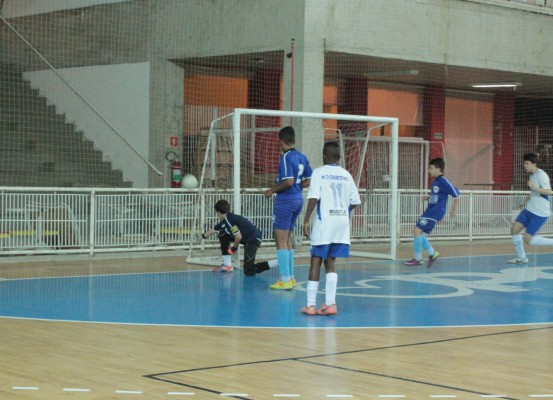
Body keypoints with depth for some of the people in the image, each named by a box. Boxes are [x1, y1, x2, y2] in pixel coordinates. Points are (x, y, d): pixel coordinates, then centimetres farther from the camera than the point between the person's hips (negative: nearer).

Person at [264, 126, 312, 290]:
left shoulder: (286, 157, -15)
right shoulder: (302, 157, 8)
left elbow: (288, 181, -22)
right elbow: (308, 181, 11)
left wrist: (272, 190, -10)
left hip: (285, 200, -8)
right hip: (298, 199, 8)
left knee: (281, 242, -2)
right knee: (287, 241, 18)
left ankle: (285, 280, -2)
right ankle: (290, 278, 21)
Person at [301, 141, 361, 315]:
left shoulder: (319, 172, -3)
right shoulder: (346, 175, 9)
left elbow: (313, 198, -13)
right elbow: (355, 202, 8)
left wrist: (306, 221, -10)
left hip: (325, 221, -4)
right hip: (343, 221, 4)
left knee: (316, 260, 4)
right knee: (330, 261, 12)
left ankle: (311, 304, 3)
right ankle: (330, 303, 3)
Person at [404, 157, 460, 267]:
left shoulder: (443, 181, -14)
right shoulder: (436, 181, 13)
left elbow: (456, 194, -14)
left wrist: (454, 209, -10)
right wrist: (427, 198, 11)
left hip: (436, 211, -9)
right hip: (430, 210, 9)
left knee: (417, 230, -13)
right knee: (419, 232, 9)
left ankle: (417, 258, -4)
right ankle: (432, 253, 18)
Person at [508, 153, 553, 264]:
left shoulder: (541, 175, -17)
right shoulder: (532, 175, 12)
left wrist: (535, 187, -37)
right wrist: (525, 200, 25)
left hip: (540, 213, -9)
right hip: (529, 209, 9)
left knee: (528, 239, -12)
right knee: (514, 229, 0)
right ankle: (521, 257, 12)